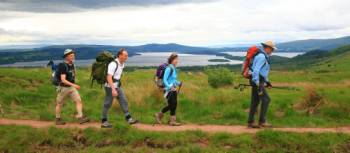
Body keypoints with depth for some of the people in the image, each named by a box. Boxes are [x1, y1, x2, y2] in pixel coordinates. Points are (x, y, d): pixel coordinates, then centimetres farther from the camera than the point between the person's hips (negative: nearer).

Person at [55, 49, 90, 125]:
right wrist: (73, 85, -38)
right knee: (59, 104, 10)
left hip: (71, 87, 6)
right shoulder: (63, 66, -21)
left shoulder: (72, 65, 3)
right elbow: (63, 80, -28)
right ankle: (58, 120, 25)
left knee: (79, 100, -9)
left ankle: (81, 118, -13)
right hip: (63, 88, -6)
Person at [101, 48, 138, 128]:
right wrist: (113, 89, -36)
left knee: (124, 101, 2)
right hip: (110, 87, -8)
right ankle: (104, 122, 12)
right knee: (107, 104, 1)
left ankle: (129, 119, 4)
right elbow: (109, 78, -29)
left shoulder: (122, 64, 6)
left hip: (118, 86, 8)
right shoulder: (113, 64, -21)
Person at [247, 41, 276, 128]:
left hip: (258, 81, 10)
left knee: (255, 102, 9)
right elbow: (256, 70, -24)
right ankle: (262, 122, -6)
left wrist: (267, 81, 22)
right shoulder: (262, 56, -16)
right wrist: (257, 84, -26)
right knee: (266, 99, -9)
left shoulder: (264, 56, 19)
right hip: (257, 81, -10)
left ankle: (250, 122, 11)